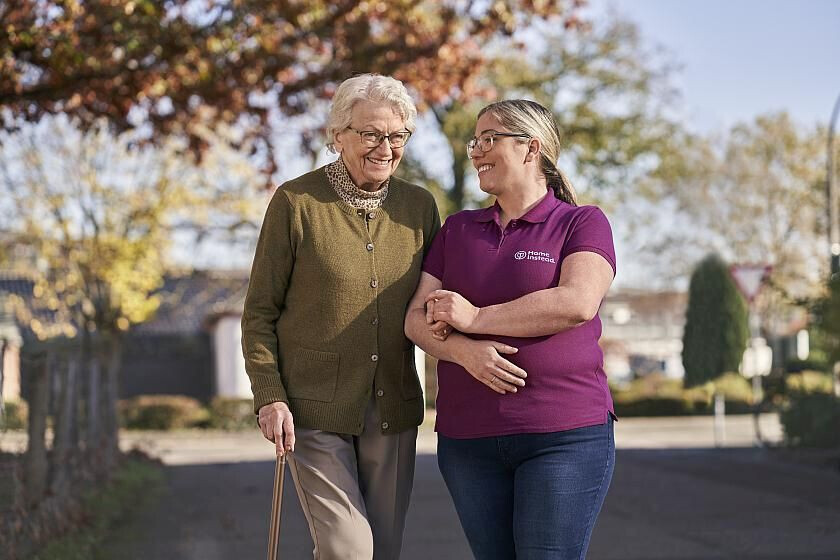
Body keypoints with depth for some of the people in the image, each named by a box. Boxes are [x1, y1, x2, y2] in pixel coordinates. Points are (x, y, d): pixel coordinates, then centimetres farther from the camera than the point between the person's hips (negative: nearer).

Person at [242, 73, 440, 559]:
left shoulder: (420, 206, 5)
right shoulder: (296, 202, -6)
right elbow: (260, 312, -2)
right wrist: (270, 396, -11)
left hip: (393, 408, 4)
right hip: (316, 408, -4)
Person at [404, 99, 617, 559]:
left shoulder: (583, 223, 2)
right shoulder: (457, 229, 16)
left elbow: (578, 302, -16)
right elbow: (417, 318, 7)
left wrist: (475, 318, -11)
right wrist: (464, 350, -15)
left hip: (564, 435, -4)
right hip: (468, 438, 5)